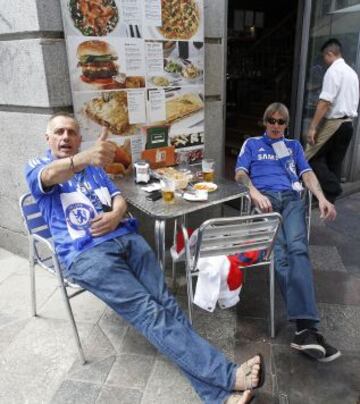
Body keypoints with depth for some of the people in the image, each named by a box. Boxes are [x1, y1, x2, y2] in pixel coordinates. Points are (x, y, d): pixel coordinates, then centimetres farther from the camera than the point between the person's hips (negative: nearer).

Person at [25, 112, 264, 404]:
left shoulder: (95, 168, 27)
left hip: (127, 238, 5)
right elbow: (51, 176, -15)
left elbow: (119, 199, 19)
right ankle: (228, 376, -25)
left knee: (166, 303, -15)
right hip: (86, 253, -4)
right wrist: (86, 157, -38)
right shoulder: (36, 167, 11)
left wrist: (115, 215, -8)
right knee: (148, 311, -20)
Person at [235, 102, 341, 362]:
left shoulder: (294, 145, 33)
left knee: (297, 248, -30)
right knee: (280, 254, -28)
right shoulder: (252, 144, 27)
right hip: (265, 199, -1)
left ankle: (304, 328, -40)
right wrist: (255, 193, -11)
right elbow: (240, 174, 11)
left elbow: (307, 173, 19)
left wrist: (321, 197, -2)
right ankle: (307, 327, -37)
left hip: (292, 199, 2)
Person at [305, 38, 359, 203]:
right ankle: (330, 199, 15)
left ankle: (332, 188, -11)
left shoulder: (333, 70, -11)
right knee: (335, 163, 11)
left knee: (312, 157, -3)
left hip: (333, 123, -9)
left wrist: (312, 127, -20)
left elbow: (325, 101, -19)